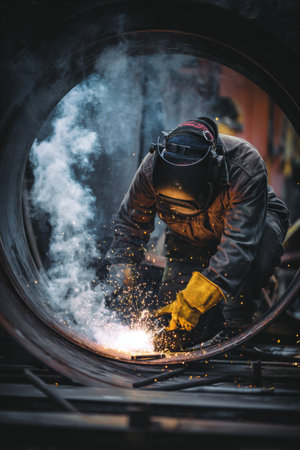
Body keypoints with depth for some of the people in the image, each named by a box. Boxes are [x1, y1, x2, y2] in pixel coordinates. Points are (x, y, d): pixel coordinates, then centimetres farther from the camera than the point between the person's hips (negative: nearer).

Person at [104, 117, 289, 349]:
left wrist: (195, 299, -50)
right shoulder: (152, 167, -28)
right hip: (190, 242, 3)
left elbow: (239, 244, -44)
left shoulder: (246, 166, -40)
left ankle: (237, 324, -25)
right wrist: (122, 271, -25)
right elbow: (130, 224, -10)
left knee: (265, 237, -41)